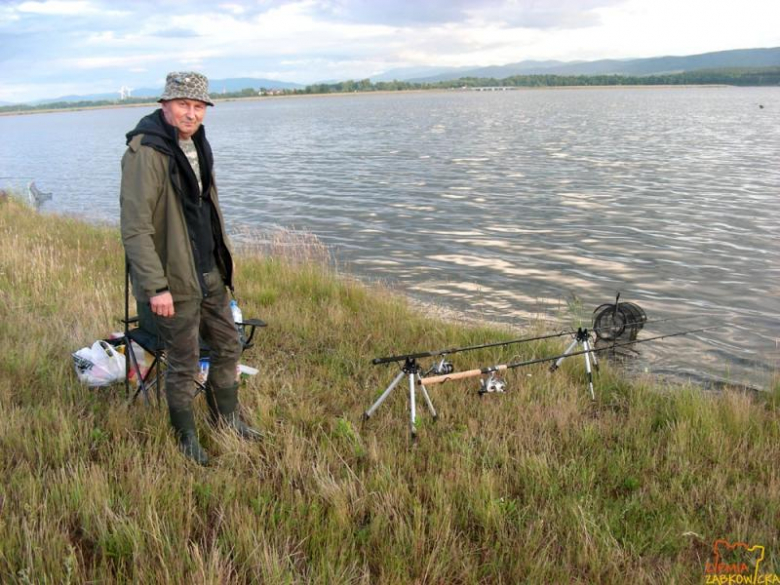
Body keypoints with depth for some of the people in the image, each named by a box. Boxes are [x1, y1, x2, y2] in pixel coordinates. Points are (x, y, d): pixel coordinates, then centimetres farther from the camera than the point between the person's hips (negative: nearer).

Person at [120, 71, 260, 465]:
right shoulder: (145, 152, -19)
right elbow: (135, 228, -23)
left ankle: (228, 419, 38)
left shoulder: (196, 143, 9)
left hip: (210, 273, 8)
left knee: (227, 346, 18)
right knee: (184, 365, 5)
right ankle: (186, 438, 27)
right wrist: (155, 286, -25)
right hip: (175, 281, -8)